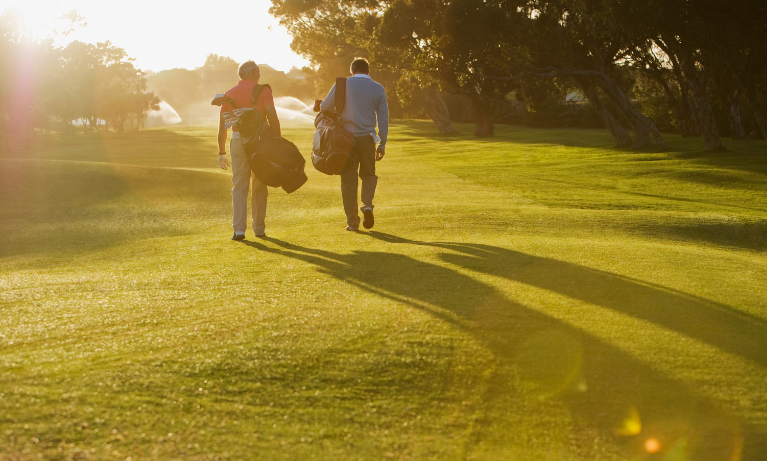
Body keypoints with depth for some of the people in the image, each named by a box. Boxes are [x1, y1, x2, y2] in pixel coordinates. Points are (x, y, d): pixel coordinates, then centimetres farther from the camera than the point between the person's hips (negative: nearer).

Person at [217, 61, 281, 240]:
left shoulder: (229, 94, 12)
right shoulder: (263, 91, 1)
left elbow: (222, 126, 12)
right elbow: (273, 119, -7)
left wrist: (222, 153, 17)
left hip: (238, 141, 2)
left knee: (239, 186, 4)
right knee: (260, 185, 8)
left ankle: (239, 229, -6)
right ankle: (259, 228, 14)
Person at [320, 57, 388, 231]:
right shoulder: (378, 88, 5)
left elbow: (324, 107, 0)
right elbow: (383, 117, 4)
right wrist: (382, 144, 9)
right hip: (367, 138, 1)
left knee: (349, 178, 5)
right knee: (368, 174, 18)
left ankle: (352, 221, 5)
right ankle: (367, 204, -9)